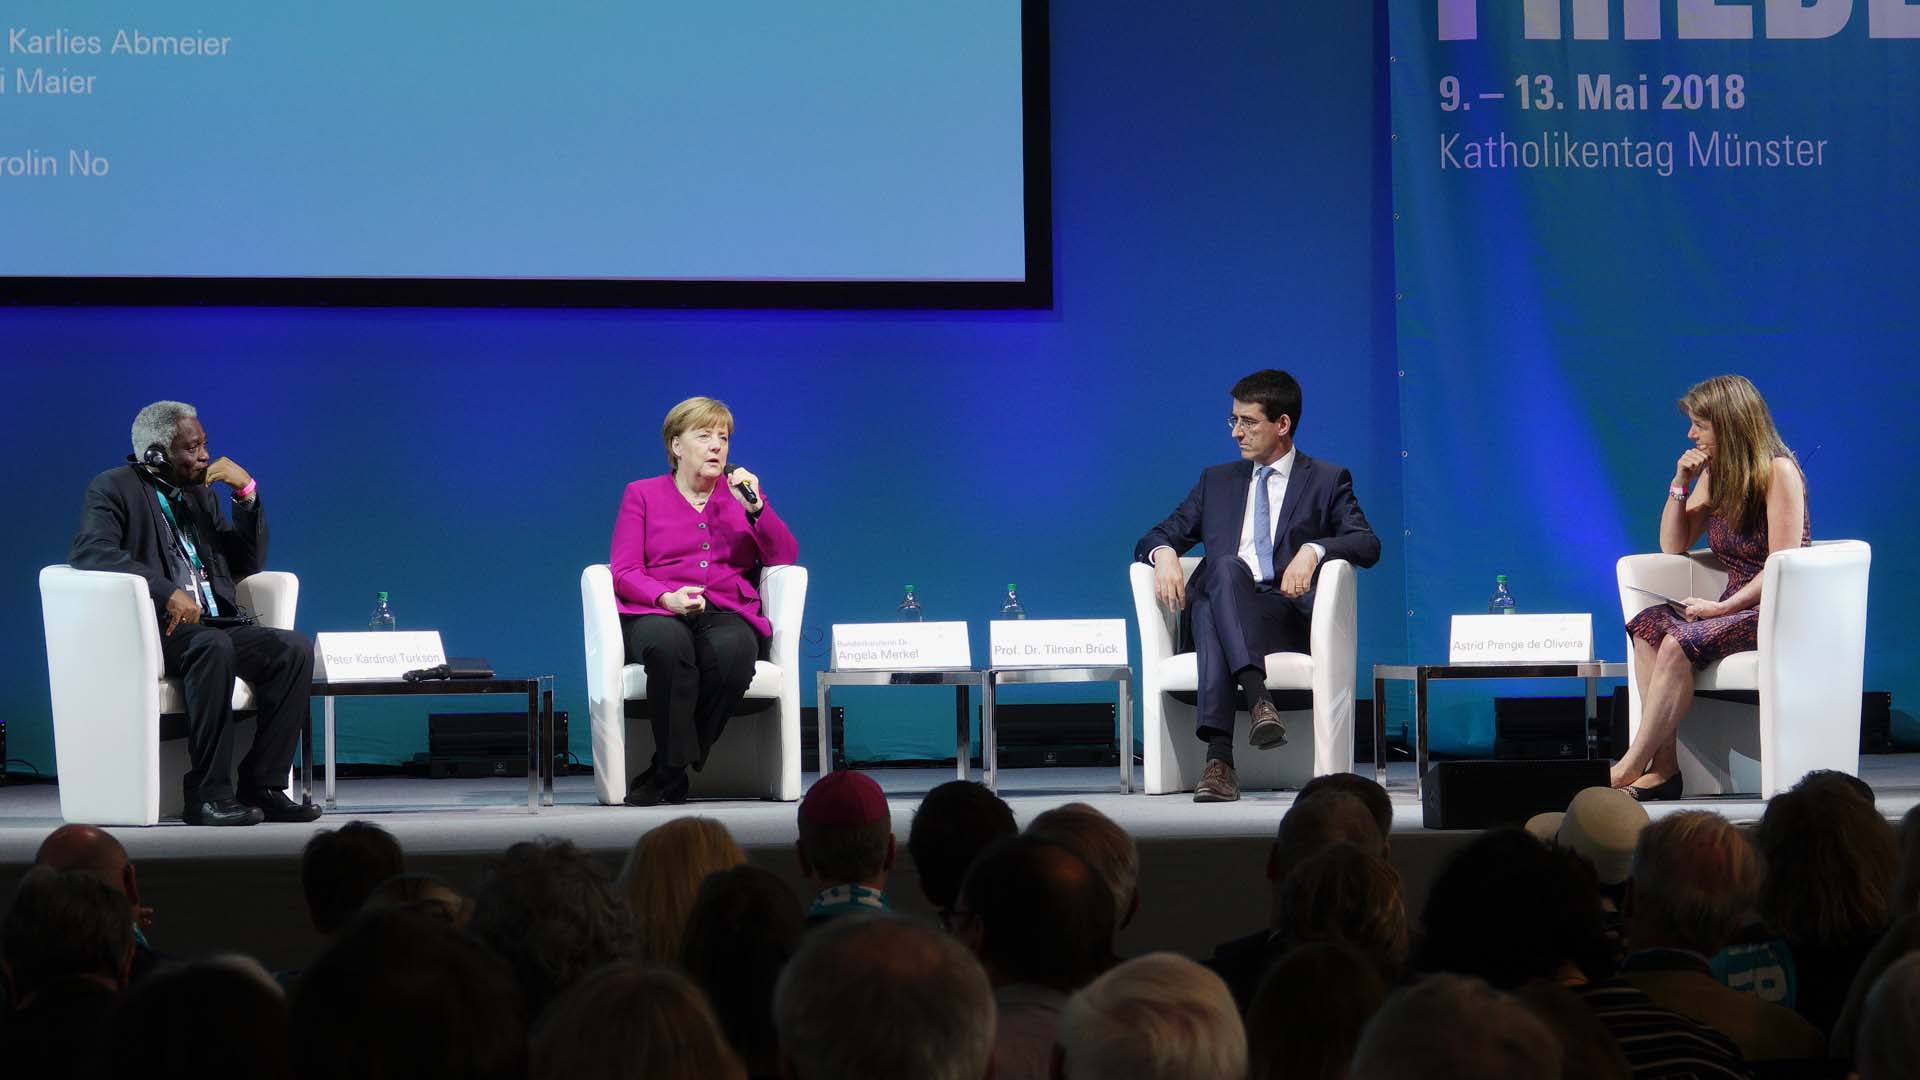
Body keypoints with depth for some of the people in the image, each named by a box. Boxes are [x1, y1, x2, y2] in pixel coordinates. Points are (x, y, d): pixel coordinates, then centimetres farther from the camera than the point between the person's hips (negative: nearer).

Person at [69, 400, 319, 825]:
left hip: (213, 626, 7)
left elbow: (249, 563, 21)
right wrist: (166, 591, -29)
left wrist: (247, 491, 7)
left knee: (294, 647, -20)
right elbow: (90, 551, -18)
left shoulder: (199, 494, 22)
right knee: (213, 646, -37)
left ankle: (262, 785, -18)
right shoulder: (114, 488, 2)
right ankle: (208, 794, -34)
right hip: (154, 630, -7)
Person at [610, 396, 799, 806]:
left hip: (728, 614, 1)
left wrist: (755, 507, -5)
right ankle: (675, 774, -33)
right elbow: (624, 572, 3)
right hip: (656, 614, -1)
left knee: (732, 650, -37)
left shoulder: (743, 492, 21)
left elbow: (786, 557, 9)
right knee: (669, 645, -40)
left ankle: (667, 770, -25)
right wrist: (667, 597, -16)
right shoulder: (642, 495, 15)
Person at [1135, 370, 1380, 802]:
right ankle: (1257, 697, -54)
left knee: (1212, 615, -36)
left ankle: (1219, 758, -52)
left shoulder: (1328, 481, 16)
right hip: (1220, 612, 2)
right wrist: (1164, 554, -5)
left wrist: (1313, 549, -20)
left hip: (1288, 617, -2)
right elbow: (1159, 536, 21)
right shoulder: (1217, 481, 27)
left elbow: (1368, 545, 1)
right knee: (1224, 566, -36)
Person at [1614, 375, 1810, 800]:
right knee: (1647, 625, -20)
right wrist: (1680, 485, 4)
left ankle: (1632, 766, -28)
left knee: (1681, 641, -31)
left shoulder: (1778, 471, -11)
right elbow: (1673, 546, 17)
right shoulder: (1715, 474, 13)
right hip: (1734, 608, 8)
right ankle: (1663, 766, -29)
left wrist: (1721, 608, -24)